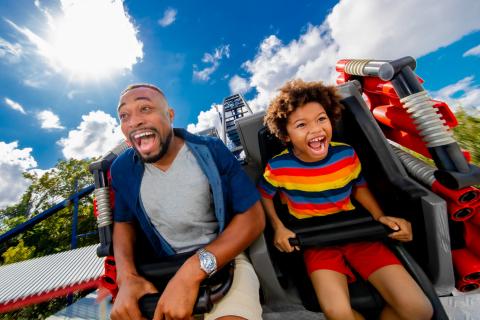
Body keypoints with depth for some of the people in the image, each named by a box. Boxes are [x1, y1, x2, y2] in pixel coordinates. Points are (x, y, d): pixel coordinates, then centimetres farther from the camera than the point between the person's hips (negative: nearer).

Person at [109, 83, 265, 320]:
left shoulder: (211, 151, -14)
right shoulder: (122, 169, -2)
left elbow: (253, 217, -15)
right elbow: (123, 223, 11)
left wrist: (194, 270, -24)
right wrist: (126, 277, -9)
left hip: (223, 259, -3)